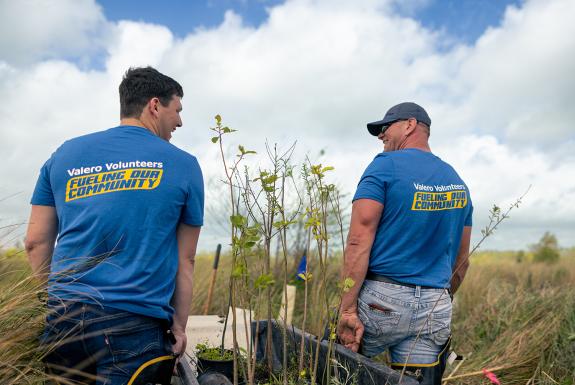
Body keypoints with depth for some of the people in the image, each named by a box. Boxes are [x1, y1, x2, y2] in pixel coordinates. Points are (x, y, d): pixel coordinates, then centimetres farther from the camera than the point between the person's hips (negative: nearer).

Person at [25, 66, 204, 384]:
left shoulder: (65, 153, 10)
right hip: (135, 323, -3)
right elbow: (185, 260, 3)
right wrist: (179, 326, 9)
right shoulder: (184, 165, 3)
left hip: (61, 314, 4)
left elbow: (36, 242, 10)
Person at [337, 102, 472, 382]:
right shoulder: (457, 181, 14)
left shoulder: (385, 166, -5)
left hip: (381, 300, -6)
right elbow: (461, 261, 18)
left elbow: (359, 241, -16)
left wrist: (348, 310, -17)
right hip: (436, 309, 6)